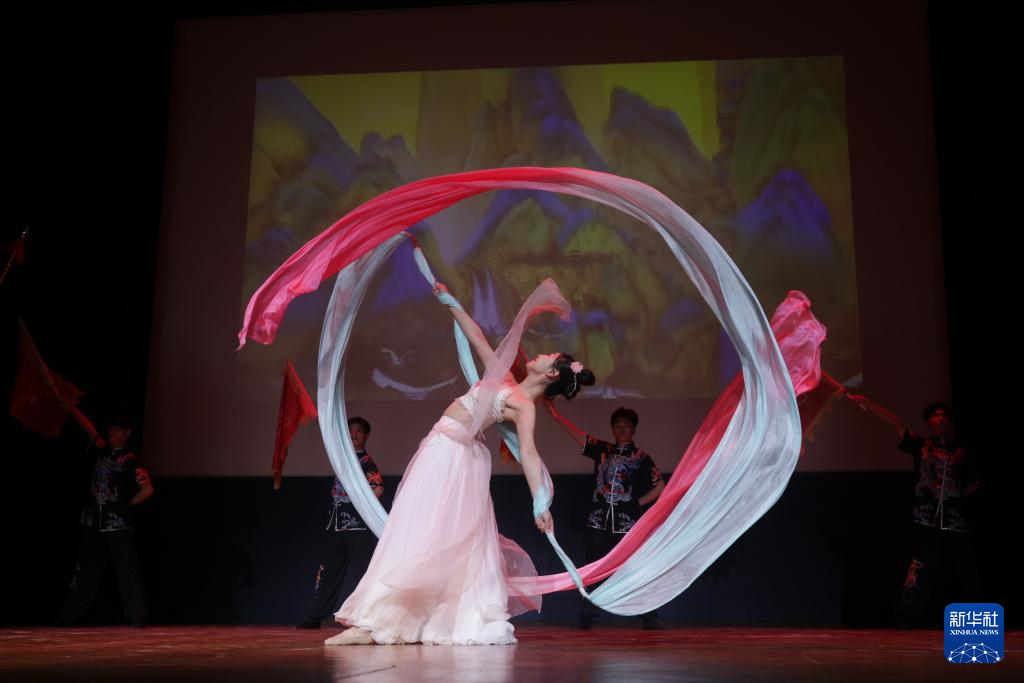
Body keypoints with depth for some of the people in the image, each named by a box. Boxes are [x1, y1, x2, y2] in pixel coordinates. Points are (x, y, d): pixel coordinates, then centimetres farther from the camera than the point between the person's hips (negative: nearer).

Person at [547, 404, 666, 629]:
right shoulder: (602, 450, 12)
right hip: (598, 522, 3)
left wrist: (637, 503, 2)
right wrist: (551, 409, 2)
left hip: (627, 524, -3)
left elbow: (660, 487, 6)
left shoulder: (641, 458, 6)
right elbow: (573, 431, 8)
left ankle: (650, 619, 4)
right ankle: (585, 619, 10)